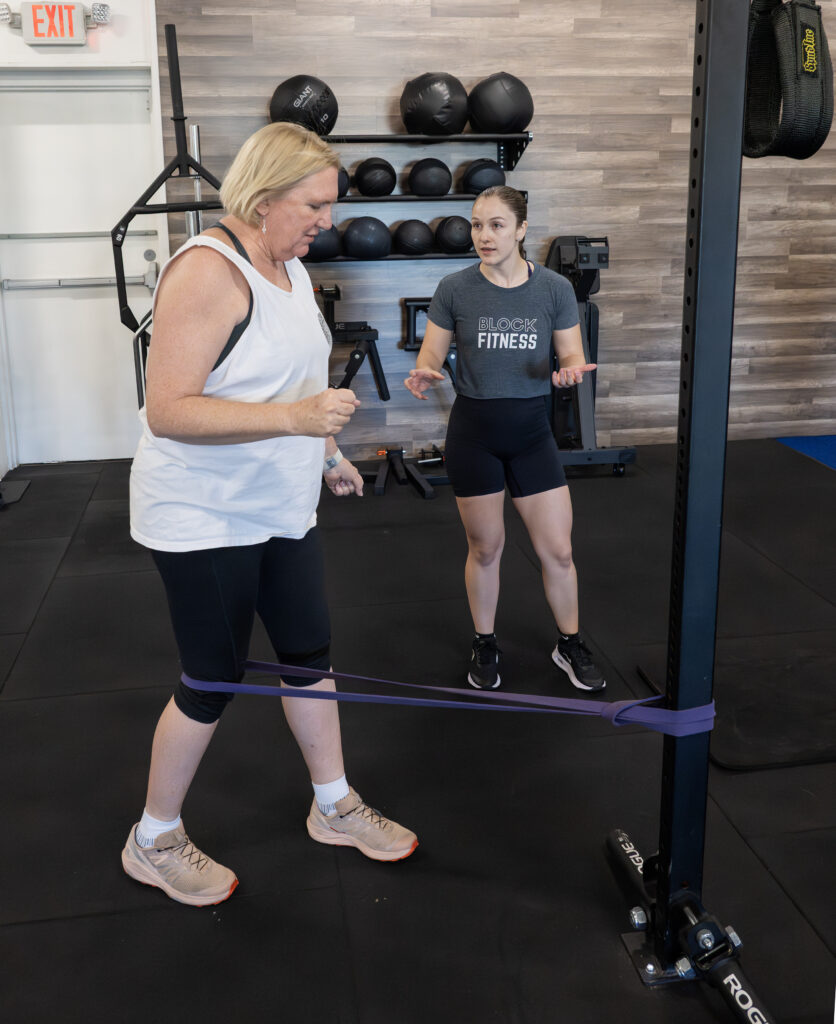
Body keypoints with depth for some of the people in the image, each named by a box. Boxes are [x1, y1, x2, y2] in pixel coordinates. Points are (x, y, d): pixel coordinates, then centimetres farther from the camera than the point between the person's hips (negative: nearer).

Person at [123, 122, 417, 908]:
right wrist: (294, 417, -35)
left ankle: (334, 807, 36)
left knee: (309, 653, 16)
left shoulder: (289, 266, 7)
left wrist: (326, 456, 22)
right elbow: (166, 410, -28)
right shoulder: (207, 271, -22)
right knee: (213, 683, 4)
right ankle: (153, 842, 27)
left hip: (280, 508, 9)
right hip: (204, 518, -9)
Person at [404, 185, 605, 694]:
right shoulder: (455, 289, -5)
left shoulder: (555, 288, -3)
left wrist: (570, 371, -23)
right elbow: (431, 356, -1)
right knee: (486, 547, 11)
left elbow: (573, 357, 1)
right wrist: (425, 374, -24)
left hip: (532, 430, 1)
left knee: (558, 549, 4)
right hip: (473, 431, -1)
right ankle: (485, 645, 32)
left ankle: (570, 644, 28)